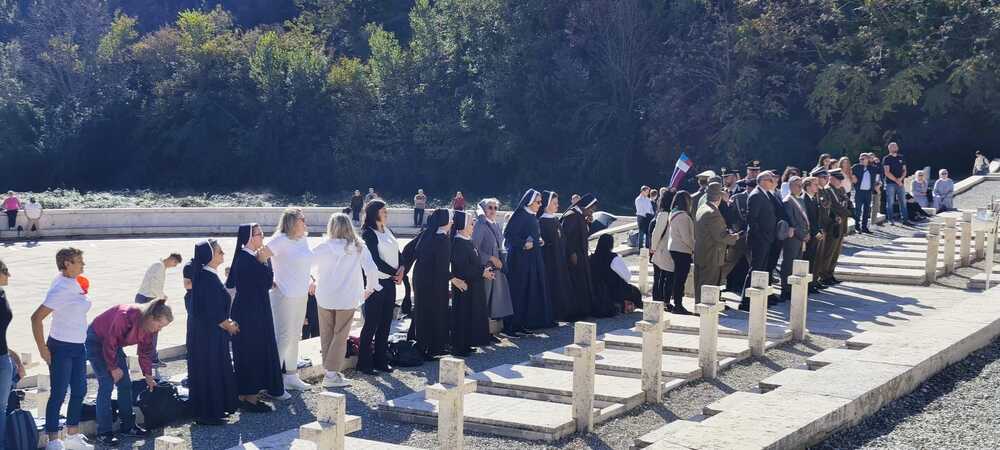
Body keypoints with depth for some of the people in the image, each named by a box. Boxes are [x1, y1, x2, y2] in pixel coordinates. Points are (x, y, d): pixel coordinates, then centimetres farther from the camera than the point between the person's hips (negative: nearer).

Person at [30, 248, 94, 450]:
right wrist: (42, 349, -19)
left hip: (78, 346, 9)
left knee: (79, 391, 14)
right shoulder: (61, 289, -20)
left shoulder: (73, 283, 7)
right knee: (58, 394, -1)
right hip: (61, 347, -9)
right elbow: (36, 317, -23)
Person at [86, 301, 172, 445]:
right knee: (106, 384, -15)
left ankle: (127, 425, 14)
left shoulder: (149, 327, -10)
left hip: (114, 344, 8)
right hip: (96, 341, -8)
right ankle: (103, 432, -12)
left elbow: (145, 352, 3)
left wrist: (148, 376, 6)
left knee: (125, 384, 5)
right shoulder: (126, 316, -36)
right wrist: (113, 368, -19)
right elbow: (109, 342, -28)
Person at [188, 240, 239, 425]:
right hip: (209, 334, -10)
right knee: (209, 371, -1)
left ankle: (216, 408, 25)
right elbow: (213, 312, -21)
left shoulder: (207, 275, 9)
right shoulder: (209, 278, -21)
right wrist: (228, 326, -7)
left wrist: (227, 321, 10)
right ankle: (208, 412, 8)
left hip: (210, 333, 10)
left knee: (217, 370, 16)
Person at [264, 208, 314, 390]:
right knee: (283, 337, -6)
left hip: (301, 295, 8)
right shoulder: (281, 240, -16)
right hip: (284, 295, -8)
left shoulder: (304, 239, 8)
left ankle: (291, 375, 26)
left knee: (295, 336, 15)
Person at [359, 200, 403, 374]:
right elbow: (376, 260, -15)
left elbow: (397, 252, 13)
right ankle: (364, 363, 6)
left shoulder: (387, 231, 13)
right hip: (376, 283, -8)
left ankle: (380, 360, 19)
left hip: (390, 282, 8)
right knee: (371, 324, -2)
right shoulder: (368, 234, -11)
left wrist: (402, 268, -6)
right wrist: (395, 273, -10)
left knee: (385, 323, 11)